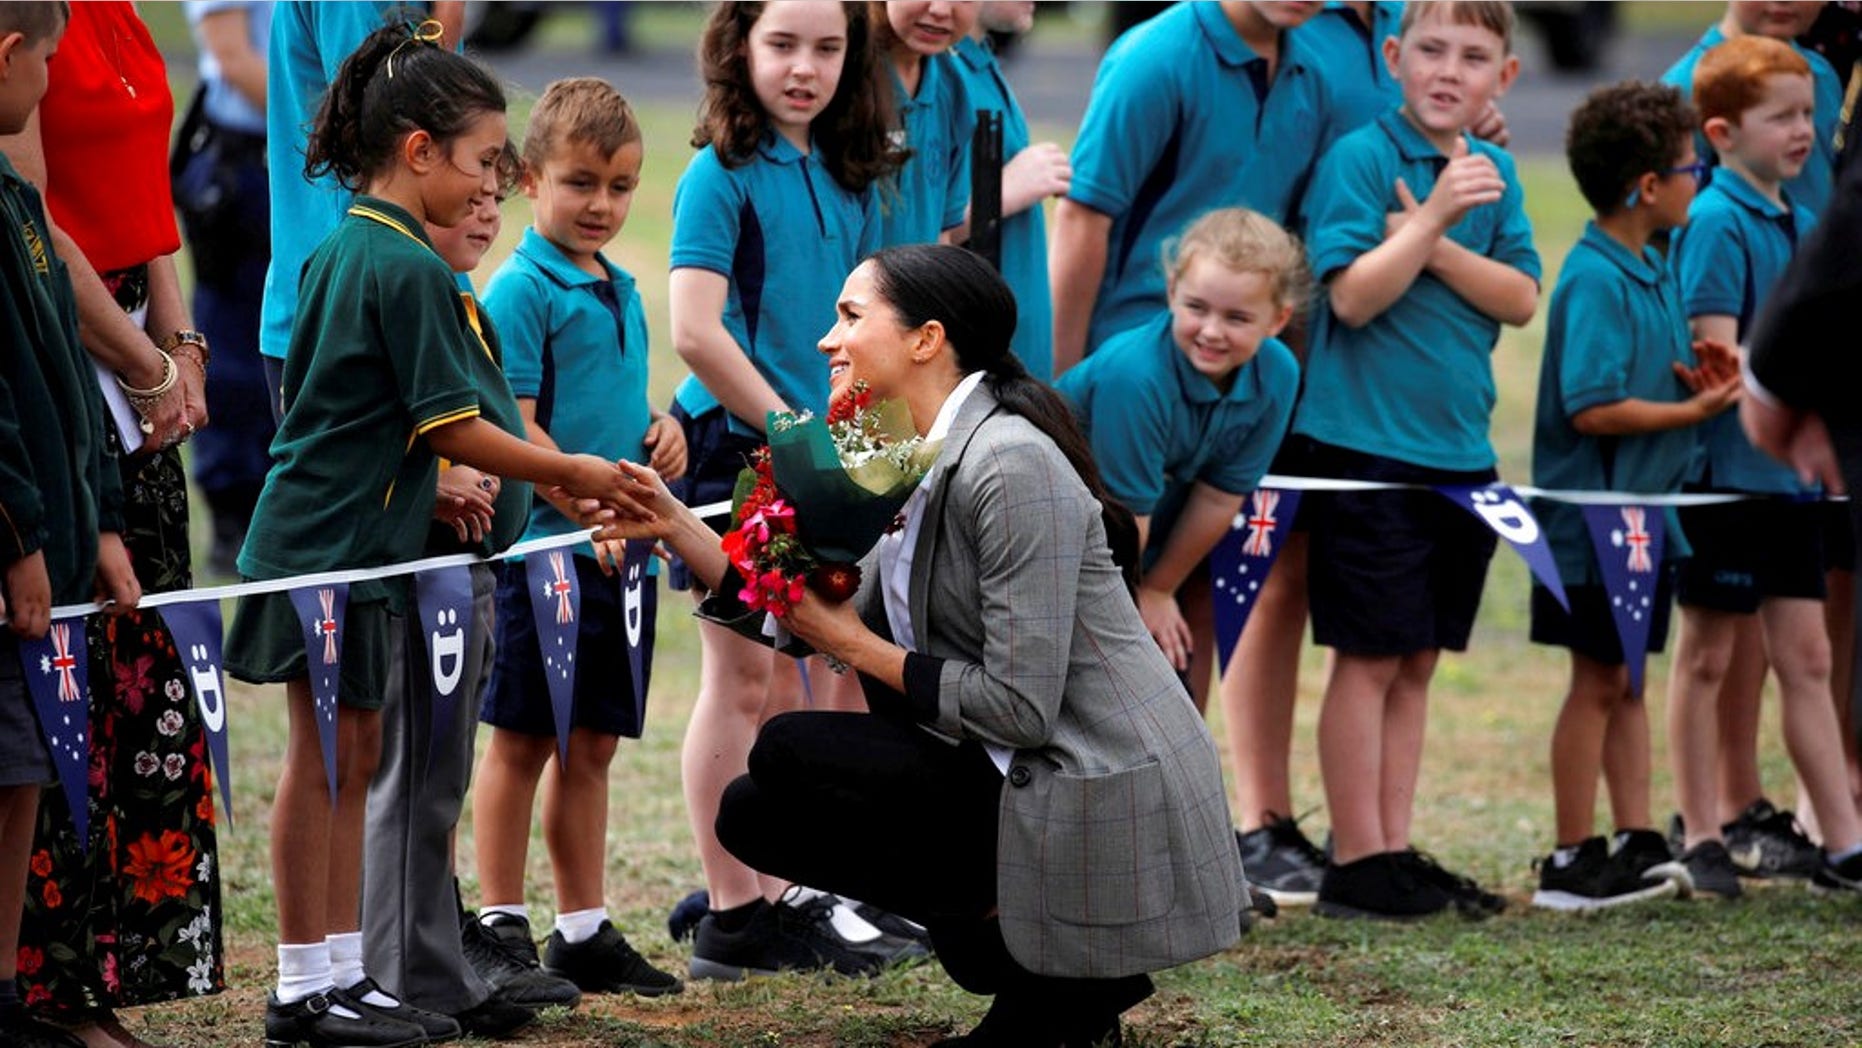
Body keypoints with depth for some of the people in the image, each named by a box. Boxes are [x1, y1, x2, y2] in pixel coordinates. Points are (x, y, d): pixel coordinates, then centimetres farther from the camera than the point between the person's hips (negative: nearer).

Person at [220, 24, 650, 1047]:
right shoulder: (411, 270, -16)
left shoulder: (336, 252, 12)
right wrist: (572, 473, -5)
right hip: (341, 544, -9)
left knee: (344, 758, 11)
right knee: (328, 759, -4)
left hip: (314, 532, 9)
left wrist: (433, 493, 19)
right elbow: (452, 428, -15)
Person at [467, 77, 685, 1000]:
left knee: (591, 747, 12)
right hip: (544, 545, -8)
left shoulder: (620, 291, 15)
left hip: (616, 553, 8)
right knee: (521, 743, 0)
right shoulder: (521, 289, -10)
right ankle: (501, 928, 5)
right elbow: (516, 429, -15)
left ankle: (584, 932, 18)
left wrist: (662, 430, 5)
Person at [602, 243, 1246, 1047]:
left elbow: (1020, 707, -23)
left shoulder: (1010, 467, -19)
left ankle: (1053, 982, -6)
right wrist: (678, 527, 6)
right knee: (755, 814, 11)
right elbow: (822, 621, 11)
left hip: (1106, 804, -10)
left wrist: (855, 645, -13)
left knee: (787, 755, -14)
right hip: (1024, 775, 10)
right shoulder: (923, 469, 11)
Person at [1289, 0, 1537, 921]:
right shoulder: (1360, 158, -8)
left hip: (1458, 448, 6)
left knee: (1418, 660, 10)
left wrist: (1431, 243, -13)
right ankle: (1358, 864, 1)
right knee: (1370, 655, -3)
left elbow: (1521, 299, 1)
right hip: (1366, 441, -6)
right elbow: (1353, 296, -15)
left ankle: (1395, 852, 15)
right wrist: (1436, 215, -23)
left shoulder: (1494, 172, 9)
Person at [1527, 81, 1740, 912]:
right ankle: (1572, 862, 6)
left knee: (1625, 682, 13)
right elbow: (1594, 409, -25)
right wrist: (1695, 410, -17)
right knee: (1599, 682, -1)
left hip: (1645, 514, 9)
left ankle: (1636, 843, 18)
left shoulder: (1654, 273, 10)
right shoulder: (1596, 280, -19)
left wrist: (1704, 383, -2)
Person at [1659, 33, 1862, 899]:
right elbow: (1719, 359, -20)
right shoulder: (1716, 222, -13)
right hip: (1728, 465, -8)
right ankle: (1701, 839, 10)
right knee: (1706, 655, 3)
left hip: (1788, 470, 8)